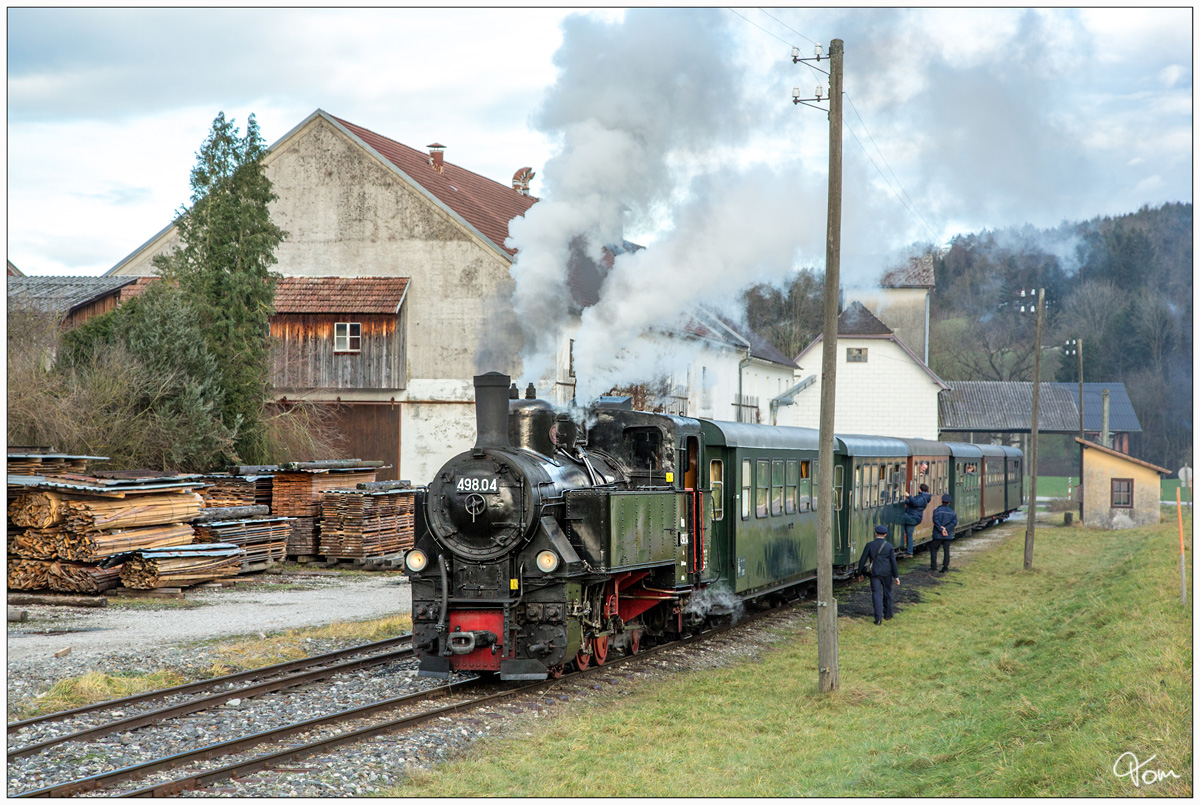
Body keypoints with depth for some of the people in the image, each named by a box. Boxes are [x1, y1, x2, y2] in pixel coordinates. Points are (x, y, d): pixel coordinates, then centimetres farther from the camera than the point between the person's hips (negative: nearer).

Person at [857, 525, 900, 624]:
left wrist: (860, 573, 11)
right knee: (887, 593, 18)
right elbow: (893, 562, -4)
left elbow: (862, 560, -1)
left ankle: (878, 618, -14)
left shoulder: (870, 545, -2)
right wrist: (896, 576, 0)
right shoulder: (889, 546, -2)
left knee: (876, 595, -3)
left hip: (875, 574, -1)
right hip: (887, 573, 1)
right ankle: (887, 614, 30)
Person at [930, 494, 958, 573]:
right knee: (946, 550, 8)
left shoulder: (937, 510, -3)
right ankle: (945, 567, 4)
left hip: (938, 535, -3)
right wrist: (946, 529, -11)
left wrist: (941, 530, -15)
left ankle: (933, 566, 2)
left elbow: (936, 521, -15)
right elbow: (955, 522, -5)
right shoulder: (952, 512, 7)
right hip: (948, 535, 3)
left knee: (934, 550, 7)